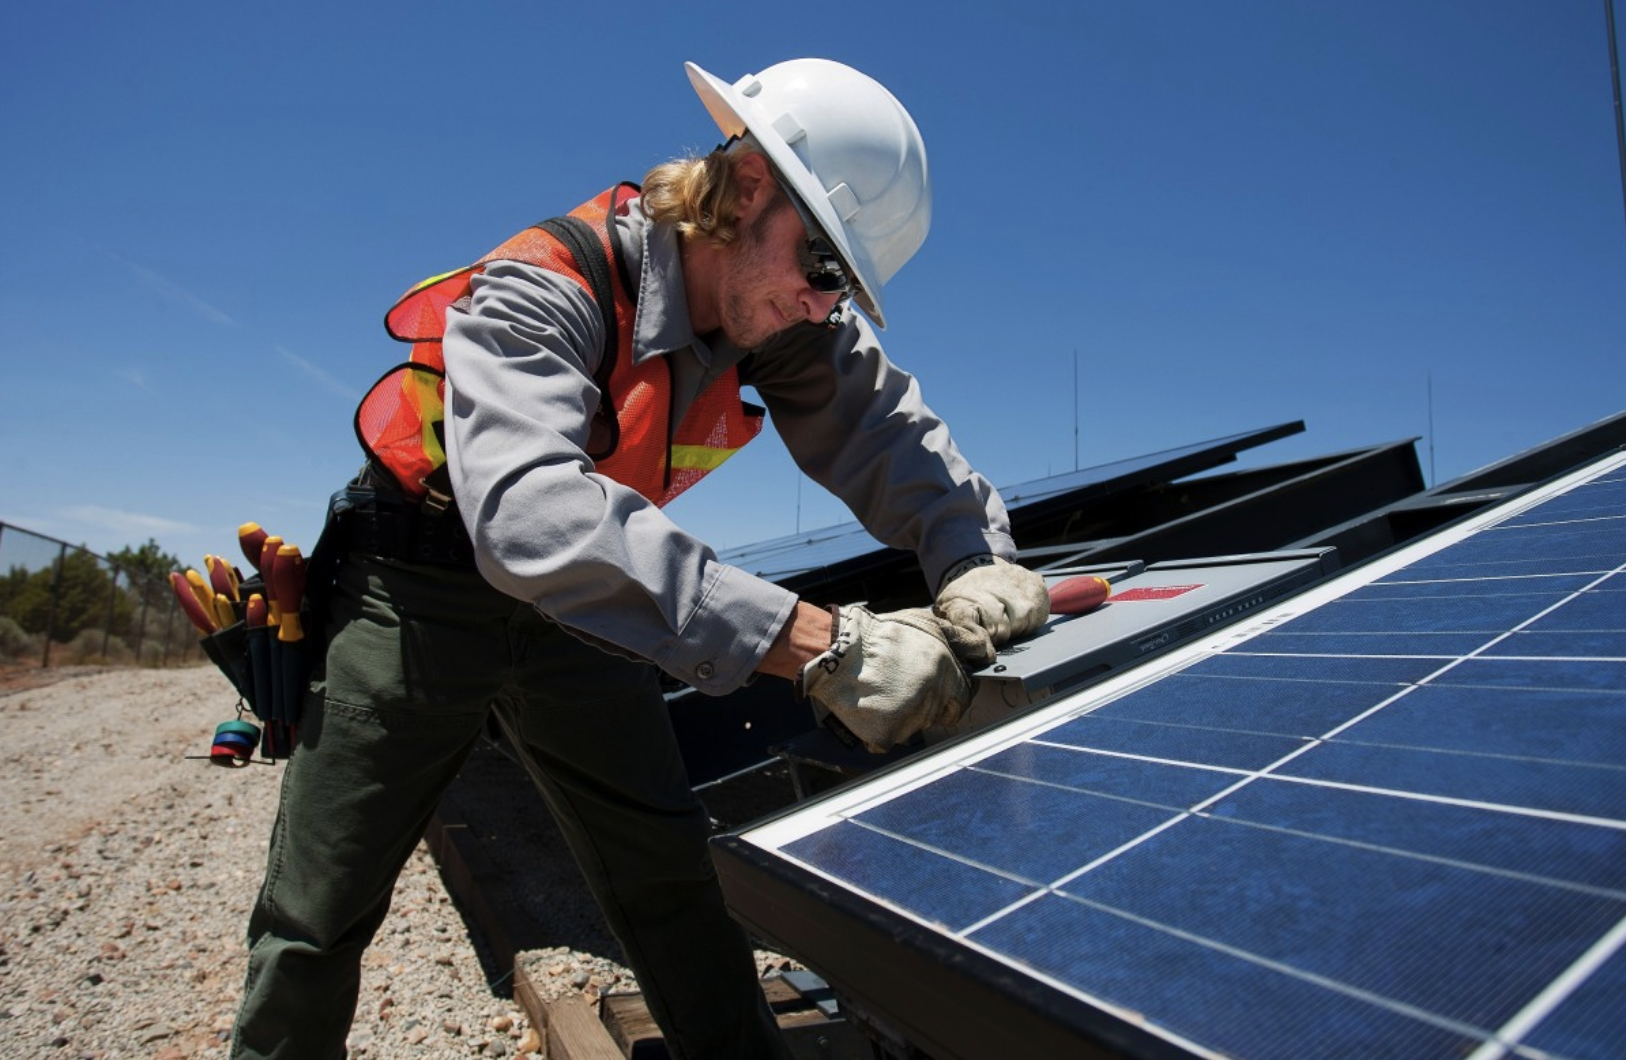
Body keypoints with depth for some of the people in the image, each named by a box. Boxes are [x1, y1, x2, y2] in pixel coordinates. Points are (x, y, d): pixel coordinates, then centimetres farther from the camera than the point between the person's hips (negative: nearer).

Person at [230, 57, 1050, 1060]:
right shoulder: (541, 292, -32)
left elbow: (889, 433, -7)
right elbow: (529, 515, -48)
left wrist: (972, 555, -30)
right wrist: (820, 644, -56)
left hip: (575, 605, 5)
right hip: (418, 596, -4)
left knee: (673, 880, 5)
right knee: (315, 919, 1)